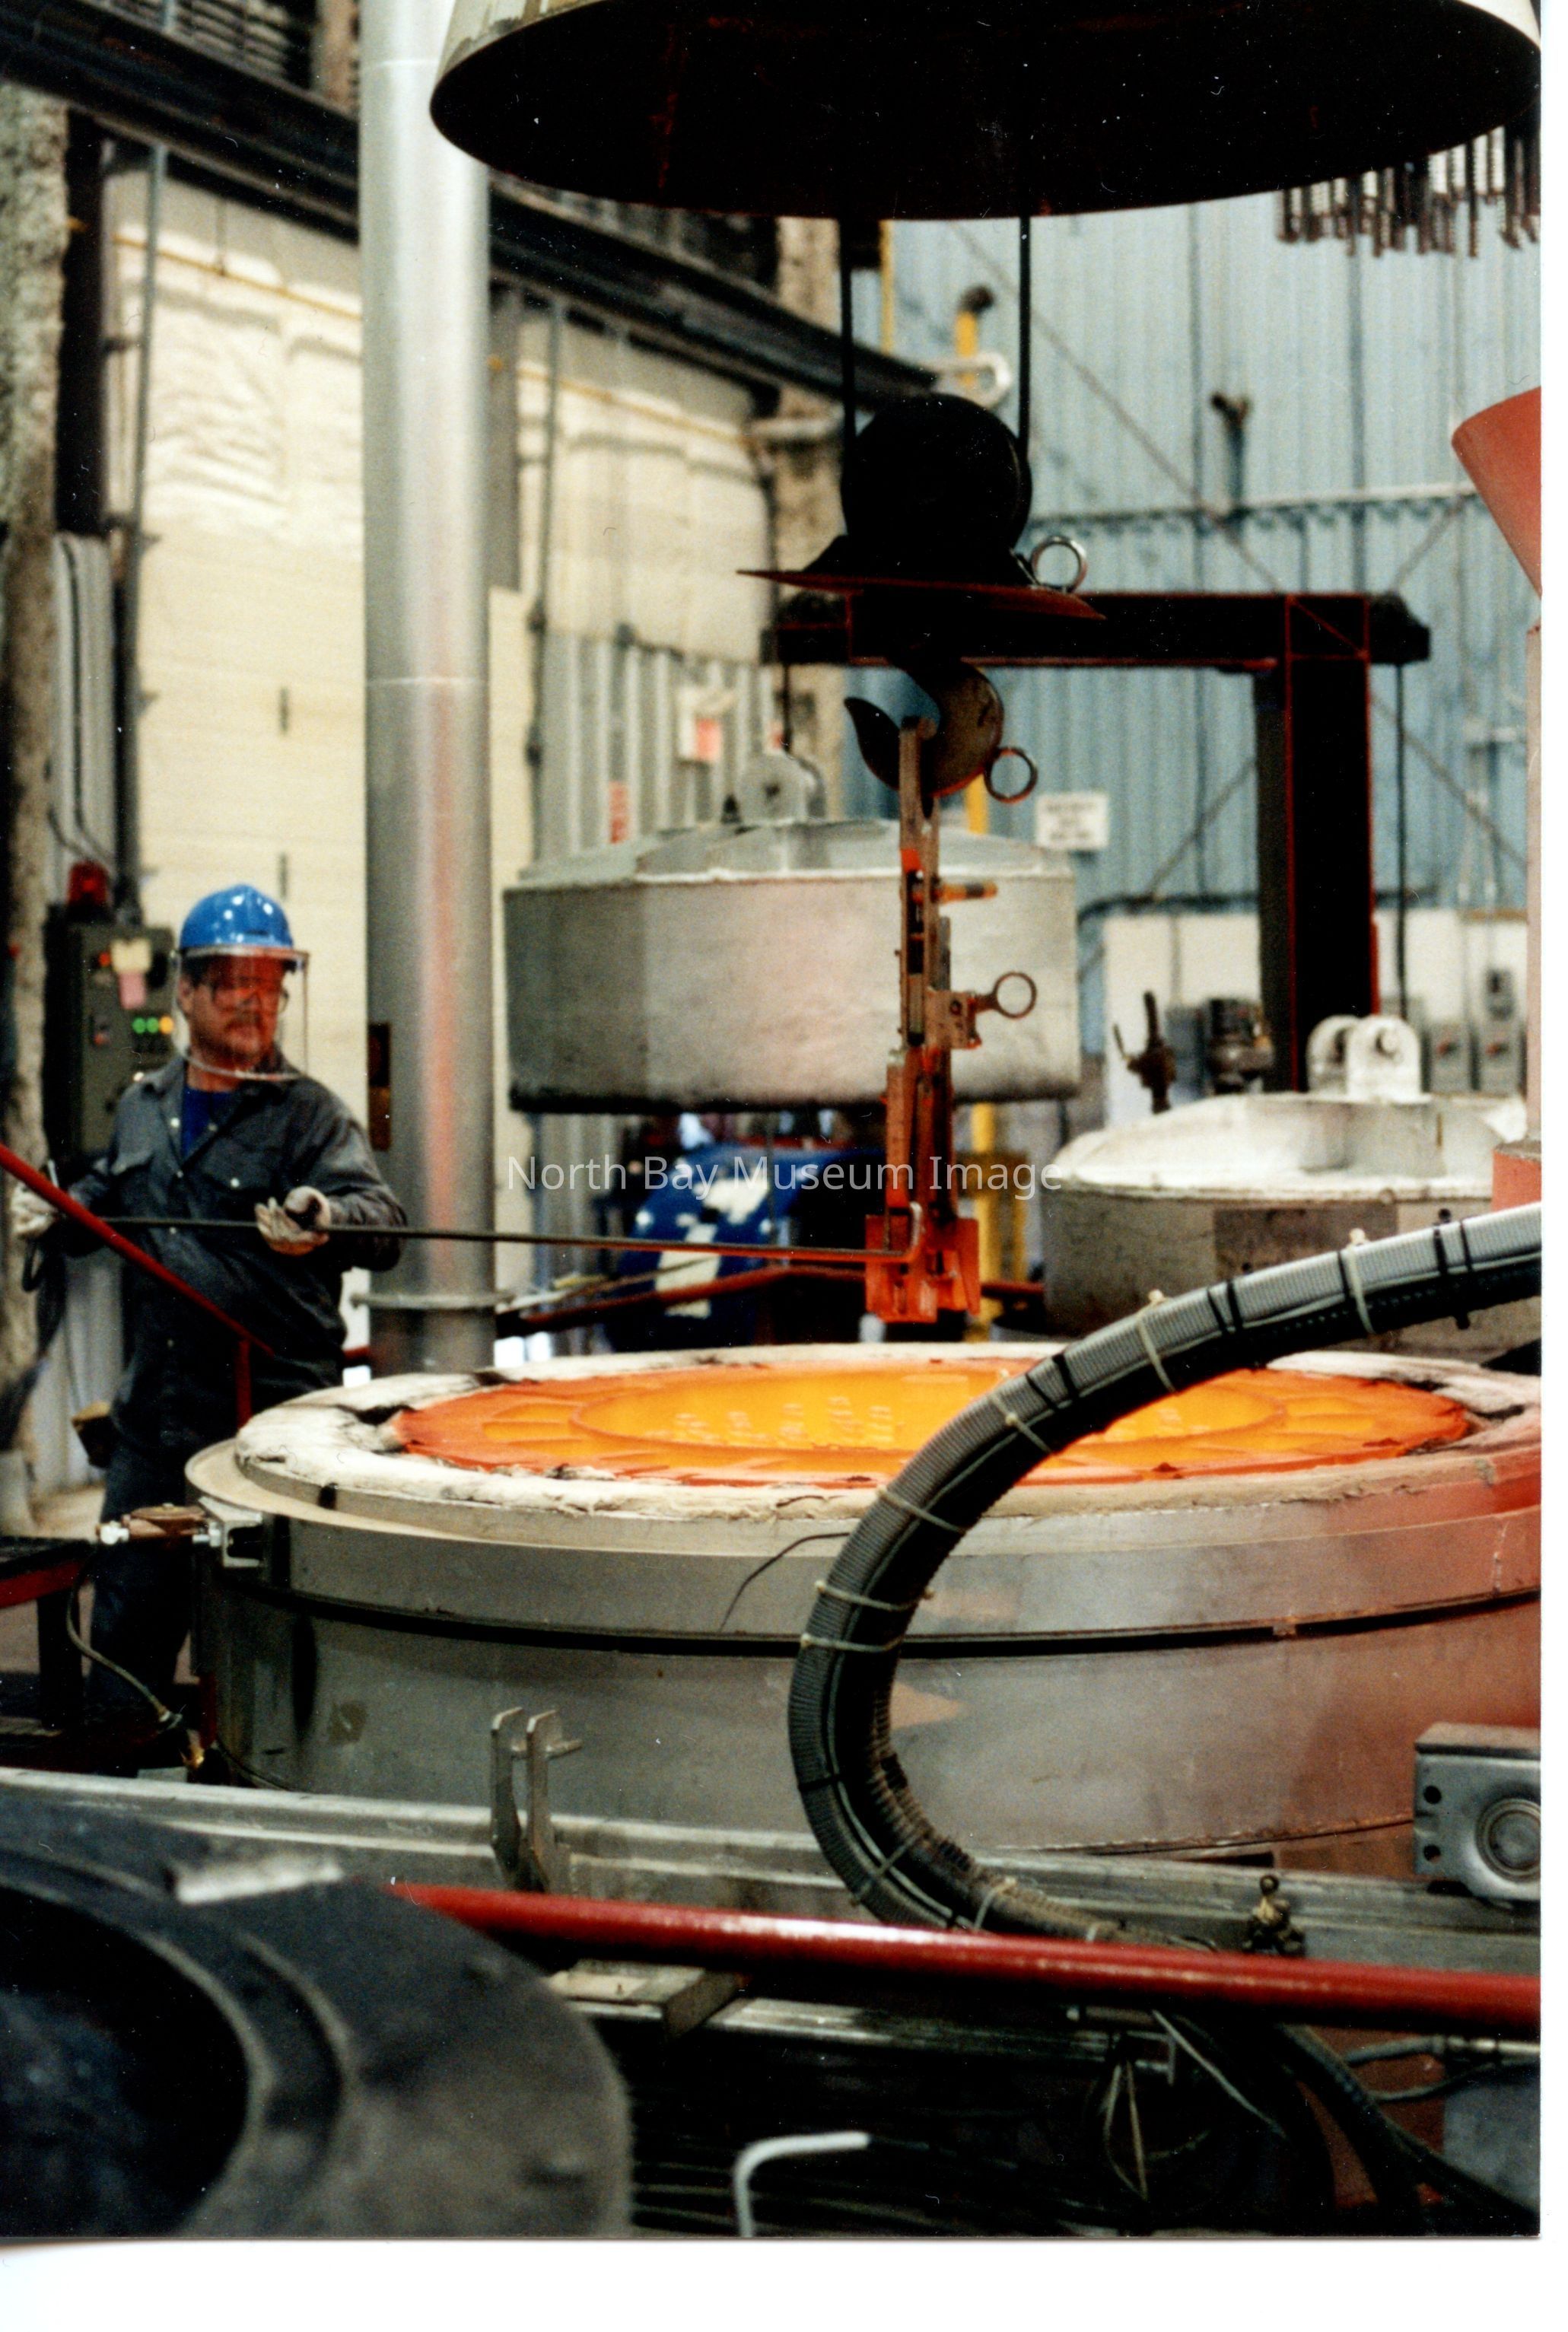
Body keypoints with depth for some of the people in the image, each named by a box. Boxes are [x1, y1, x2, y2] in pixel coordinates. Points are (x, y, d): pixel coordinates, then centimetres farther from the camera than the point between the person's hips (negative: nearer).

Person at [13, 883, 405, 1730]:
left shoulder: (307, 1113, -6)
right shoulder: (143, 1106, 12)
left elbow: (381, 1224, -21)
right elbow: (107, 1195, 31)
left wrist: (325, 1220, -42)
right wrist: (57, 1213, 10)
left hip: (276, 1414, -6)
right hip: (154, 1412, 6)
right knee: (128, 1613, 13)